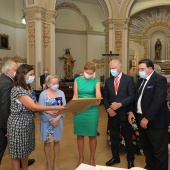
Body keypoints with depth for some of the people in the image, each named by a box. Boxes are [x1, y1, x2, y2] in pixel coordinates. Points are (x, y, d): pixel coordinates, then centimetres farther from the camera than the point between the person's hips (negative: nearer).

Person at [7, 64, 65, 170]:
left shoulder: (28, 88, 7)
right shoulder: (17, 90, -22)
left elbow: (35, 104, 6)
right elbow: (33, 107, -25)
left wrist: (48, 111, -9)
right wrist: (54, 108, -23)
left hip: (28, 123, 9)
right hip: (18, 124, -8)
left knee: (25, 149, 20)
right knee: (17, 151, 8)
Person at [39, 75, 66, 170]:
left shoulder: (61, 93, -3)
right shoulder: (43, 94, -10)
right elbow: (41, 110, -11)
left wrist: (57, 119, -17)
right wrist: (50, 120, -16)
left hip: (58, 120, 2)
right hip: (47, 121, -2)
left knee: (57, 141, 13)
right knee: (47, 142, 9)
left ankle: (56, 162, 31)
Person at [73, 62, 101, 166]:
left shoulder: (96, 81, -1)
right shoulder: (78, 80, 2)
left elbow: (98, 93, -17)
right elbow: (75, 95, -2)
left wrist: (98, 100, -40)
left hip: (92, 110, -1)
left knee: (92, 135, 7)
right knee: (80, 134, 10)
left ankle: (92, 158, 26)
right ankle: (81, 157, 29)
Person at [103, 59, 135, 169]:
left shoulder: (129, 79, -5)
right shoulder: (108, 80, 7)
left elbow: (132, 96, -12)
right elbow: (105, 97, 7)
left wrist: (120, 104, -23)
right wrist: (108, 109, -7)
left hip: (124, 113, -3)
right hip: (112, 113, 4)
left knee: (128, 137, 10)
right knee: (114, 136, 14)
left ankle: (130, 159, 29)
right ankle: (115, 157, 32)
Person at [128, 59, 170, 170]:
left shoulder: (160, 79, -14)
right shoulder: (141, 81, 12)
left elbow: (158, 101, -22)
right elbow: (136, 98, 16)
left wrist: (147, 118, -23)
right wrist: (131, 111, 1)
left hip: (155, 120, -8)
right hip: (141, 118, 8)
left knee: (159, 150, 5)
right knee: (146, 146, 21)